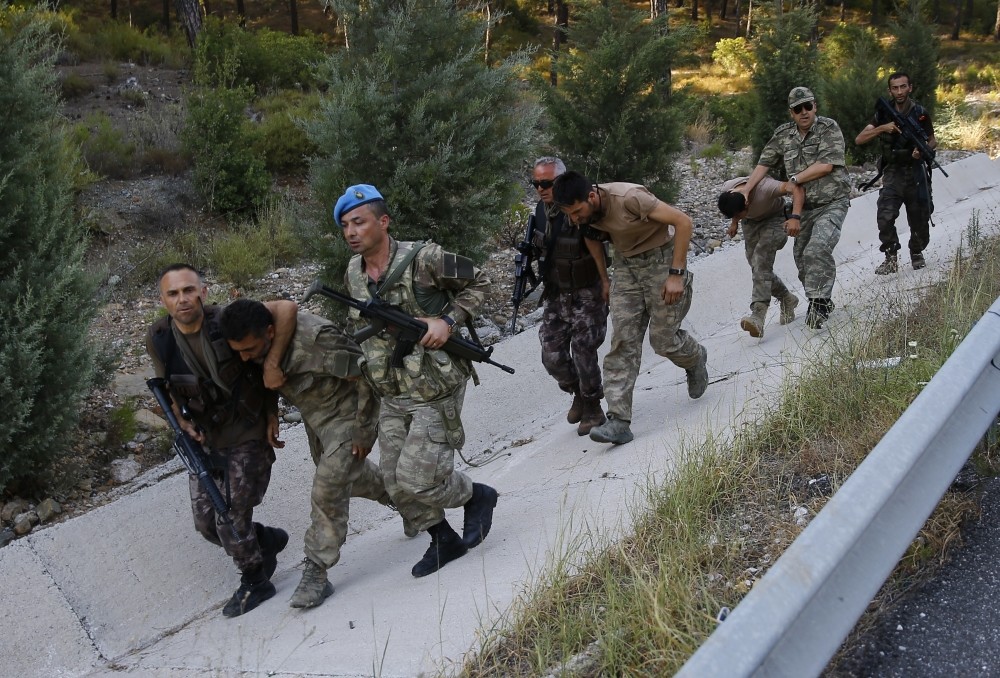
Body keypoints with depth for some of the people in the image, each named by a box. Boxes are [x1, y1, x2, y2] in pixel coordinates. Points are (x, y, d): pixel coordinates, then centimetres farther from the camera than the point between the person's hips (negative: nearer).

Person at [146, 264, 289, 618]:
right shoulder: (158, 339, -8)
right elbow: (168, 388, 9)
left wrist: (271, 415, -8)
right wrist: (183, 421, -6)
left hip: (249, 436, -5)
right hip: (205, 440, 5)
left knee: (230, 520, -5)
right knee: (206, 522, 8)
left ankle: (254, 582, 22)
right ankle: (268, 540, 36)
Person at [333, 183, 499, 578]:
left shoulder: (424, 259, -16)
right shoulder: (353, 274, 4)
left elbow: (478, 283, -4)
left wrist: (449, 321, -18)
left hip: (436, 390, -7)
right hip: (392, 397, 7)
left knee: (417, 481, -9)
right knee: (396, 484, 9)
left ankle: (477, 496, 21)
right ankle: (444, 540, 30)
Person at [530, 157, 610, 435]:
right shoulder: (540, 210, 0)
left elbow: (596, 248, -16)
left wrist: (606, 283, -13)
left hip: (586, 294, -6)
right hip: (556, 295, 6)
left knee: (583, 352, -6)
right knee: (552, 355, 3)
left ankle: (592, 410, 15)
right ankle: (578, 393, 31)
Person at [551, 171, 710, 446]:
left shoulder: (629, 197, -30)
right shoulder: (584, 211, -10)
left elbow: (683, 221, -24)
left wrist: (676, 274, -25)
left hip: (661, 258, -5)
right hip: (626, 265, 5)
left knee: (663, 341, 0)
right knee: (623, 342, -6)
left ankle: (695, 359, 36)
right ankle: (619, 420, -9)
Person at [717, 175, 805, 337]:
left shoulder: (764, 187, -39)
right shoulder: (726, 190, -22)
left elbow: (797, 188, -49)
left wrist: (795, 217, -60)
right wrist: (734, 222, 8)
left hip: (775, 218, -6)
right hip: (751, 223, 6)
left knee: (761, 259, -27)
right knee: (758, 267, 2)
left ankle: (758, 315, -37)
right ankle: (787, 299, 26)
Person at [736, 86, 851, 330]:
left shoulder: (829, 128, -8)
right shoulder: (783, 135, 6)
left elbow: (826, 165, -17)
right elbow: (764, 164, 5)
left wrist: (794, 179, -10)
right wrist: (745, 189, -6)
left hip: (832, 203, -6)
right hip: (805, 207, 6)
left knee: (818, 248, -27)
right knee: (802, 257, 10)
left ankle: (819, 301, -20)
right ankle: (822, 301, 28)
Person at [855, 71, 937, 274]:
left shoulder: (920, 113, -1)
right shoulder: (883, 114, 2)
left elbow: (933, 141, 10)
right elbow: (859, 140, -7)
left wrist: (923, 150, -13)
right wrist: (882, 128, -21)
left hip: (916, 173, 0)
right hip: (893, 174, 0)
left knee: (919, 219, 7)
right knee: (885, 218, -18)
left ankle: (917, 253, 31)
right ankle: (891, 258, -5)